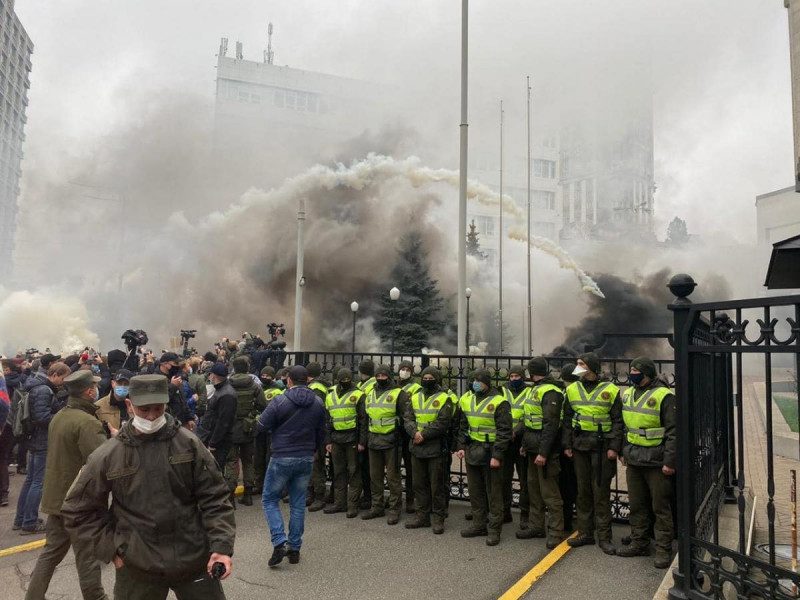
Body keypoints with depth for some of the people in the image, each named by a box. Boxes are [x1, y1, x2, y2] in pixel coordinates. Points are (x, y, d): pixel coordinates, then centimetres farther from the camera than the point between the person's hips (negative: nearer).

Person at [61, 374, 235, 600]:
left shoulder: (188, 443, -6)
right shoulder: (107, 456, -6)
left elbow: (214, 498, -4)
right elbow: (78, 510, 5)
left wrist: (222, 547, -13)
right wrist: (112, 548, 0)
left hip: (195, 561, 0)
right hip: (138, 569, 0)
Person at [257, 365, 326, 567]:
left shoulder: (280, 401, -15)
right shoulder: (317, 403, 1)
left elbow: (262, 425, -9)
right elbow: (321, 432, 9)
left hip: (282, 458, -4)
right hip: (306, 459, 5)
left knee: (269, 499, 10)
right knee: (298, 503, 13)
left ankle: (279, 543, -3)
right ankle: (294, 548, 19)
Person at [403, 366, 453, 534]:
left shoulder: (444, 399, -5)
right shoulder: (415, 397, 11)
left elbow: (442, 423, -14)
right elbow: (407, 418, 4)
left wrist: (424, 435, -16)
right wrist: (415, 432, -14)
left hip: (435, 448, -5)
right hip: (417, 447, 5)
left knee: (436, 485, 1)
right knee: (419, 484, 13)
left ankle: (439, 518, 12)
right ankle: (422, 515, 25)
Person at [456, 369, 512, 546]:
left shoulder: (499, 402, -12)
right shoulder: (467, 401, 9)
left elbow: (504, 431, -13)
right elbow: (463, 427, 18)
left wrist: (497, 456, -17)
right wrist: (461, 447, 9)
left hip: (490, 452, -7)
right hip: (472, 451, 7)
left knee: (493, 492, 2)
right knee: (475, 490, 15)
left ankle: (494, 529, 12)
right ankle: (479, 524, 28)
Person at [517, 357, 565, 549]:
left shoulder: (550, 392, -17)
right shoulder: (537, 389, 15)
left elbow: (551, 425, -22)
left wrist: (543, 452, -24)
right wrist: (525, 444, 20)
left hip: (545, 451, -10)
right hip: (533, 449, 10)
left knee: (549, 493, -3)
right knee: (533, 488, 17)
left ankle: (556, 533, 7)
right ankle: (536, 526, 29)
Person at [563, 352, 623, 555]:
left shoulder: (610, 390, -3)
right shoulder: (572, 389, 8)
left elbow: (617, 421, -3)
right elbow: (567, 420, 10)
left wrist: (614, 447, -10)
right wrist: (567, 445, 4)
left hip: (602, 446, -4)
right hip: (580, 446, 4)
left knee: (601, 491, 0)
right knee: (583, 490, 10)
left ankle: (604, 537, 9)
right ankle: (585, 532, 20)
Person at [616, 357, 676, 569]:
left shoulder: (663, 396, -12)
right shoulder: (628, 394, 10)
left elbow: (673, 431, -13)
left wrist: (669, 461, -16)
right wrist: (623, 452, 17)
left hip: (656, 462, -7)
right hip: (633, 460, 7)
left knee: (660, 506, 3)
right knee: (636, 504, 14)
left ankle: (663, 549, 14)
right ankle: (639, 543, 27)